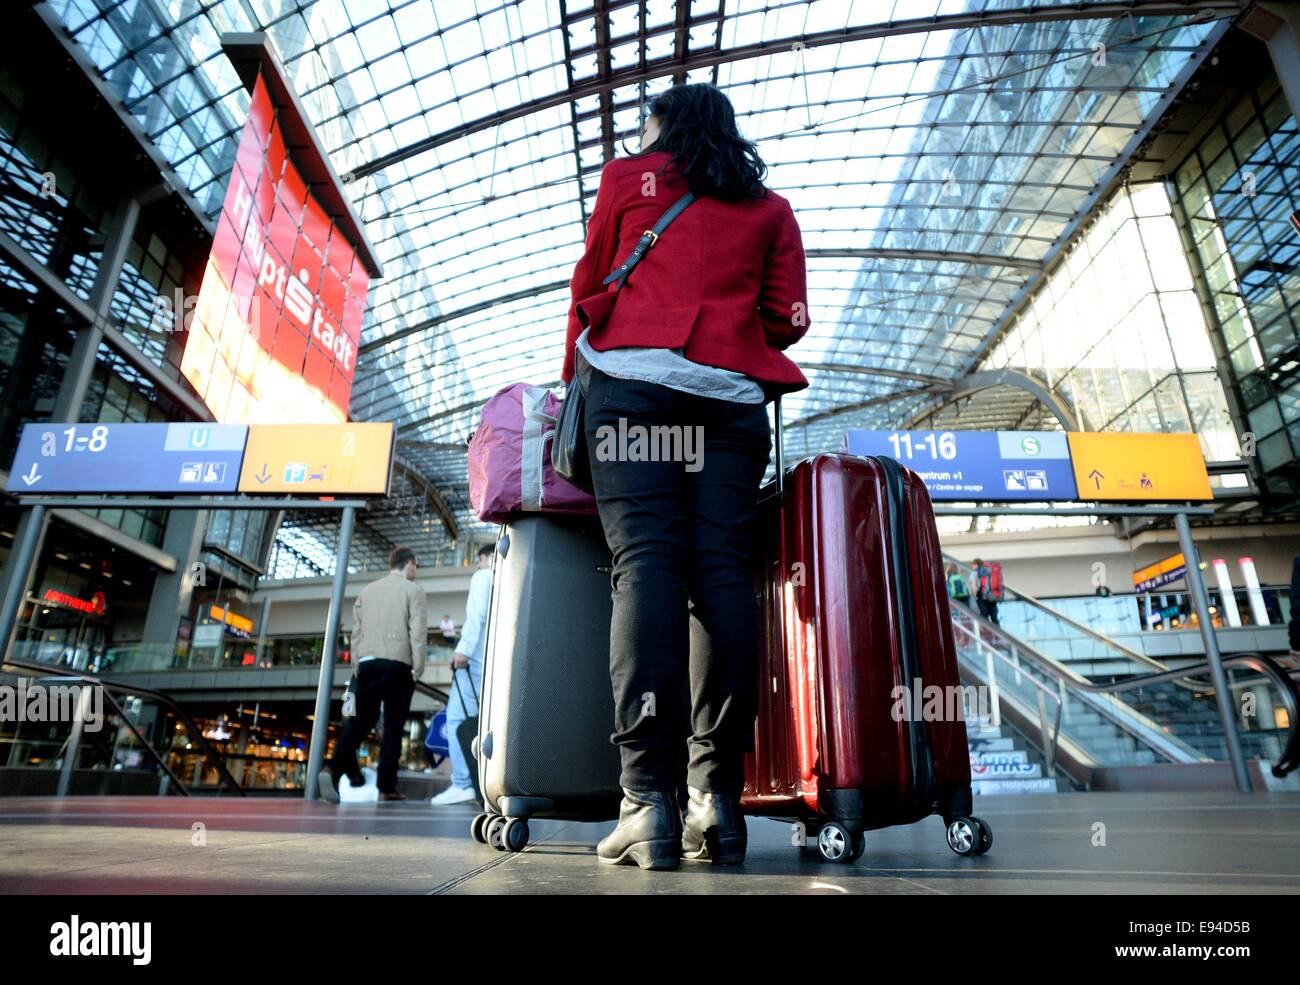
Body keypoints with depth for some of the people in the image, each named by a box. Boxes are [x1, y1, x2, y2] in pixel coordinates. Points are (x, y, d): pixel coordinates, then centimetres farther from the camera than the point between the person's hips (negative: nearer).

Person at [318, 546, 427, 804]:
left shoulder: (367, 590, 18)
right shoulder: (413, 589, 2)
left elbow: (356, 631, 16)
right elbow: (418, 630, -6)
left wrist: (356, 664, 20)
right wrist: (418, 668, -3)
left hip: (367, 662, 5)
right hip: (398, 664, -4)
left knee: (360, 720, 10)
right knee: (393, 726, 1)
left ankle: (334, 768, -10)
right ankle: (386, 788, 1)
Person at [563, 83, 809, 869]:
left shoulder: (627, 178, 21)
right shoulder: (773, 207, 25)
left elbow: (590, 287, 19)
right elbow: (788, 320, 14)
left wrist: (573, 376, 30)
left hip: (635, 381, -1)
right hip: (733, 396, 2)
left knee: (647, 561, -14)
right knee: (723, 573, -7)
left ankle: (650, 795, -23)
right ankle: (719, 799, -13)